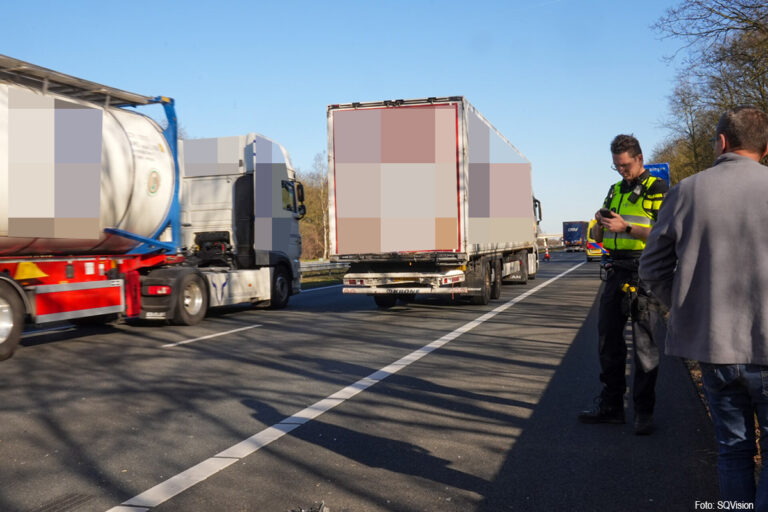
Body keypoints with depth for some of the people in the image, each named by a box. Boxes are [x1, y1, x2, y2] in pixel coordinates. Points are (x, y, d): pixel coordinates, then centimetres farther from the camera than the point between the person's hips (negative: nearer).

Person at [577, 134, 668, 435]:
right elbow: (598, 238, 20)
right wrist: (600, 223, -2)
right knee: (608, 339, 9)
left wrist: (625, 227, -20)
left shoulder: (657, 190, -2)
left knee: (644, 343, -2)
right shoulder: (615, 191, 18)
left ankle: (644, 412, 6)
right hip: (616, 272, 7)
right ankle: (611, 406, 18)